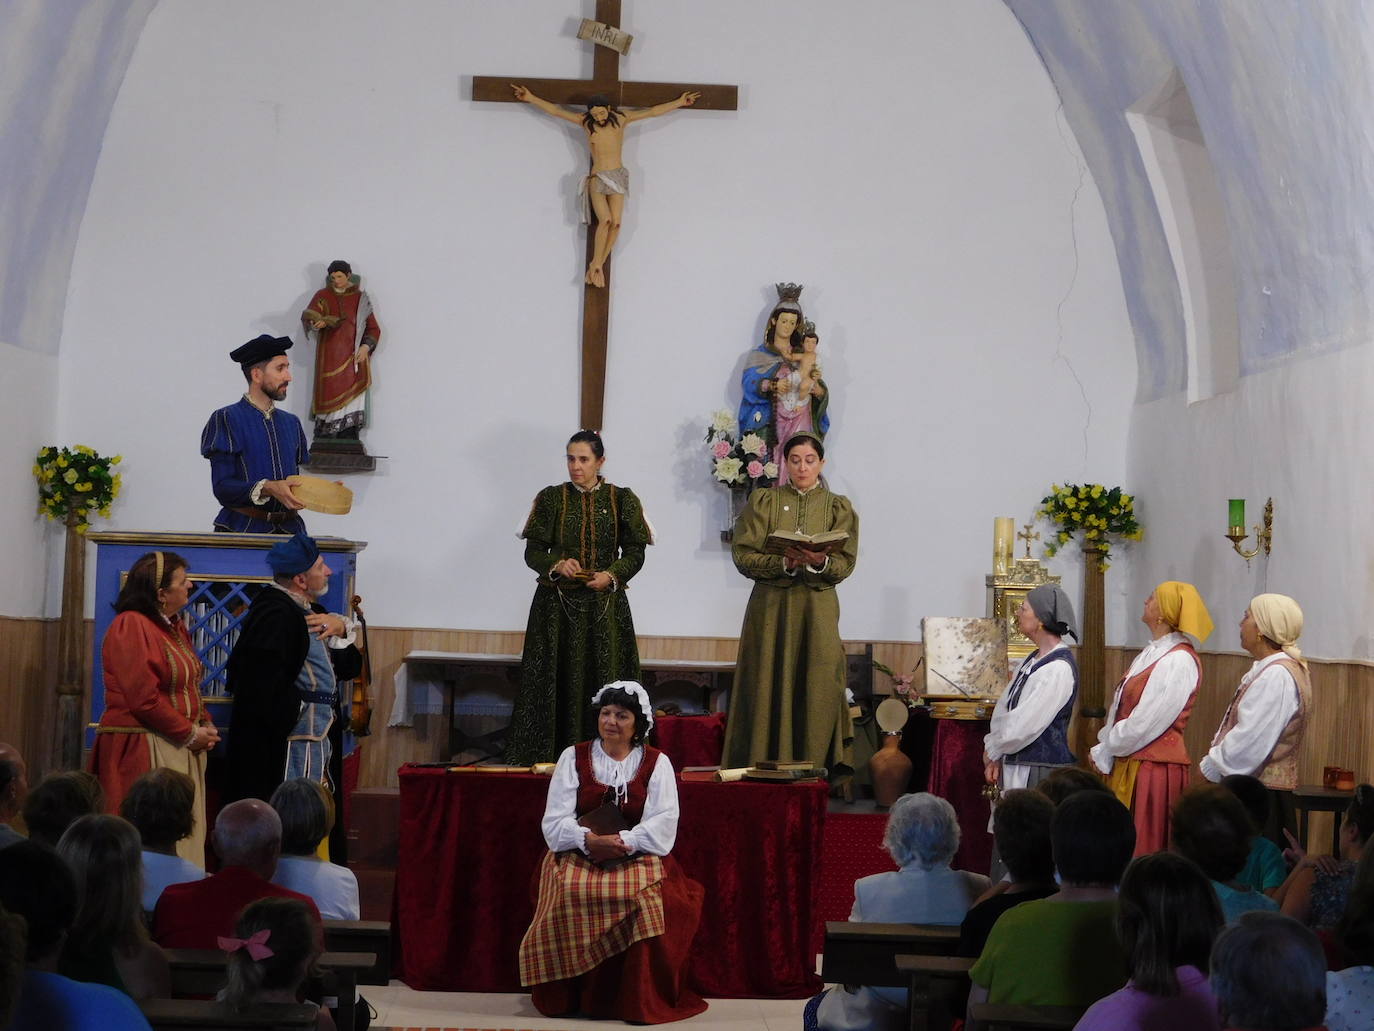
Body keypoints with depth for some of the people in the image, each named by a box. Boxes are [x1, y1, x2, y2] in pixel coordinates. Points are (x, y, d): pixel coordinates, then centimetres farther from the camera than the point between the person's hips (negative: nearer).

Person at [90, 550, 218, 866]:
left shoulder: (174, 627, 15)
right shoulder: (130, 626, -14)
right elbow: (143, 698, -20)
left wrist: (205, 725, 4)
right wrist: (190, 733, -14)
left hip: (180, 751, 9)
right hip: (143, 751, -9)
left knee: (185, 839, 9)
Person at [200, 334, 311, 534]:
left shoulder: (291, 423, 19)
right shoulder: (226, 419, 2)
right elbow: (223, 488, -6)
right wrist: (267, 488, -20)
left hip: (289, 531, 4)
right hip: (243, 530, -4)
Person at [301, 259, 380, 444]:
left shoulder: (361, 298, 9)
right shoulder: (323, 296, 5)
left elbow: (373, 329, 12)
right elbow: (309, 314, -12)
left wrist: (366, 346, -6)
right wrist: (318, 322, -34)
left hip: (354, 359, 1)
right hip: (330, 358, -1)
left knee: (352, 405, -4)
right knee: (329, 399, -7)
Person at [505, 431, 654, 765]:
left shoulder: (621, 499, 3)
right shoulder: (551, 498, 5)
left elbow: (635, 553, 3)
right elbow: (533, 551, 4)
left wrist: (611, 575, -14)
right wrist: (556, 565, -16)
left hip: (605, 605, 0)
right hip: (556, 603, 0)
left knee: (602, 679, -3)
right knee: (555, 681, -1)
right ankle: (547, 760, 4)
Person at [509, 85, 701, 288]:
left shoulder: (620, 119, 4)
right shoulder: (585, 122, 2)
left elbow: (653, 112, 9)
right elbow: (555, 110, 5)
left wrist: (679, 103, 12)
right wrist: (531, 98, 3)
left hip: (617, 177, 1)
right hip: (597, 178, -1)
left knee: (616, 223, -15)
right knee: (605, 220, -22)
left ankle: (597, 265, -9)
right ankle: (596, 265, -13)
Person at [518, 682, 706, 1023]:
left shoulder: (657, 763, 6)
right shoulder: (573, 758, 7)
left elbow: (663, 824, -6)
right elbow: (555, 822, -2)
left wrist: (624, 841, -23)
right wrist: (589, 839, -21)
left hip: (638, 857, 0)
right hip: (577, 855, 1)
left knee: (642, 899, -33)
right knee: (570, 894, -32)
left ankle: (640, 999, -20)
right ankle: (568, 996, -16)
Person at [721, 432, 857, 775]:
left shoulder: (839, 508, 9)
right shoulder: (763, 501, 7)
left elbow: (845, 563, 0)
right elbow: (743, 555, -3)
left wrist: (820, 562, -22)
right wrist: (784, 563, -18)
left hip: (818, 609, 0)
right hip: (770, 607, 0)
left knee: (815, 690, -5)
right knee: (768, 688, -2)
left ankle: (813, 768, 0)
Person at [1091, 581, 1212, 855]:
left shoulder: (1178, 661, -15)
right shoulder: (1151, 653, 14)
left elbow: (1144, 723, -18)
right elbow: (1120, 710, 15)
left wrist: (1103, 752, -8)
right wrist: (1104, 746, 2)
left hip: (1153, 769, -9)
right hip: (1129, 764, 9)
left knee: (1142, 849, -2)